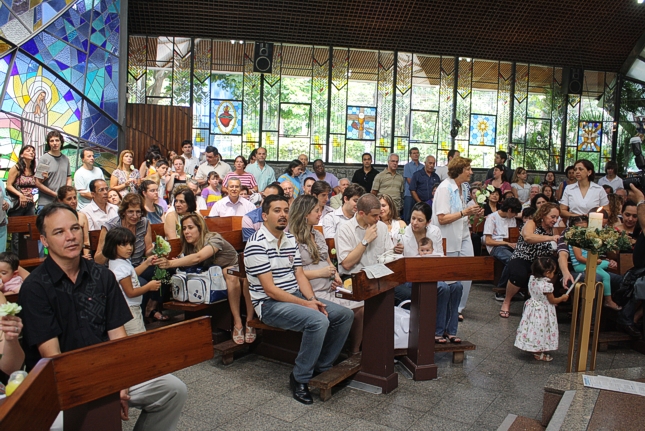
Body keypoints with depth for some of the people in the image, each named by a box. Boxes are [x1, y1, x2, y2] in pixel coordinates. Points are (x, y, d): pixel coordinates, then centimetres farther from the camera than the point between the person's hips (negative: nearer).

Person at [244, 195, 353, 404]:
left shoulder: (291, 240, 10)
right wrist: (305, 304, -19)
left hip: (296, 296, 9)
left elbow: (299, 275, 8)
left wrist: (312, 299, -9)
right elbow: (270, 289, -19)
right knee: (318, 321, -31)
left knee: (345, 315, -1)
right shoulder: (257, 244, -16)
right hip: (270, 304, -8)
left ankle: (323, 367, 12)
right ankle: (299, 379, -11)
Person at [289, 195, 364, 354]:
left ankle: (355, 352, -1)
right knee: (350, 312, -22)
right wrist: (319, 273, -14)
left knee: (361, 307, -12)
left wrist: (336, 275, 5)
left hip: (330, 288, 8)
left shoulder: (318, 235, 20)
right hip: (314, 292, -8)